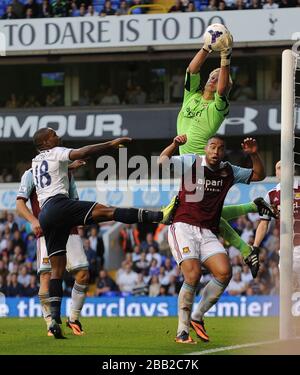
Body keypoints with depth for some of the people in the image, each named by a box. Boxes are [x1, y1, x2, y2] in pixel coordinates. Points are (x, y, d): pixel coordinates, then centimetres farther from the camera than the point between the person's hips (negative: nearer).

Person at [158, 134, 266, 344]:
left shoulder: (229, 172, 14)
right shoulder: (191, 163, 1)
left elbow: (259, 175, 21)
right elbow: (162, 161, -11)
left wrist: (254, 154, 4)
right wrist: (175, 145, -29)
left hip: (208, 234, 5)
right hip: (183, 227, -5)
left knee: (225, 273, -17)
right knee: (193, 274, -23)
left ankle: (197, 317, 2)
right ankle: (182, 331, -14)